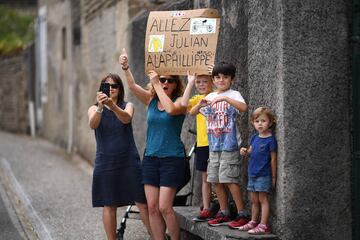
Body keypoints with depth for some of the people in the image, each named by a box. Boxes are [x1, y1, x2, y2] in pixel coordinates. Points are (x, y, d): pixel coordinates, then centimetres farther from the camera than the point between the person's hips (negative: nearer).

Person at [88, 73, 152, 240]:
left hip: (129, 161, 0)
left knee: (143, 203, -2)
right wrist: (100, 107, -38)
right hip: (106, 163, 0)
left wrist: (113, 106, -39)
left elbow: (126, 119, -20)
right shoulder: (94, 109, 4)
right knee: (109, 206, 3)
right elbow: (93, 125, -19)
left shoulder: (127, 106, 5)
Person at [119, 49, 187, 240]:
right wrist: (125, 68, -23)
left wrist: (156, 85, -20)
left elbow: (171, 109, -26)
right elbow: (132, 86, -6)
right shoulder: (150, 100, 8)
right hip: (150, 158, 5)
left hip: (172, 159, -5)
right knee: (152, 207, 4)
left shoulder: (180, 101, -4)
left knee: (164, 207, -10)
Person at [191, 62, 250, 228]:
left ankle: (242, 214, -5)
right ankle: (224, 214, 19)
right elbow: (193, 113, 12)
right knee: (216, 180, 9)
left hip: (229, 146, -7)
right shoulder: (210, 97, 12)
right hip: (213, 146, 7)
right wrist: (200, 105, -9)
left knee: (230, 180, -10)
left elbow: (244, 107, -24)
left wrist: (224, 98, -32)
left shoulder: (233, 94, -4)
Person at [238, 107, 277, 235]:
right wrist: (245, 151, -10)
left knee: (263, 199, -5)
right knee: (254, 200, 15)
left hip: (264, 175, -7)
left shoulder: (270, 139, -11)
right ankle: (253, 222, 25)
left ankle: (263, 225, -3)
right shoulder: (254, 137, 9)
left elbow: (273, 159, -9)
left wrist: (273, 177, -7)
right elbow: (251, 151, 15)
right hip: (252, 174, 7)